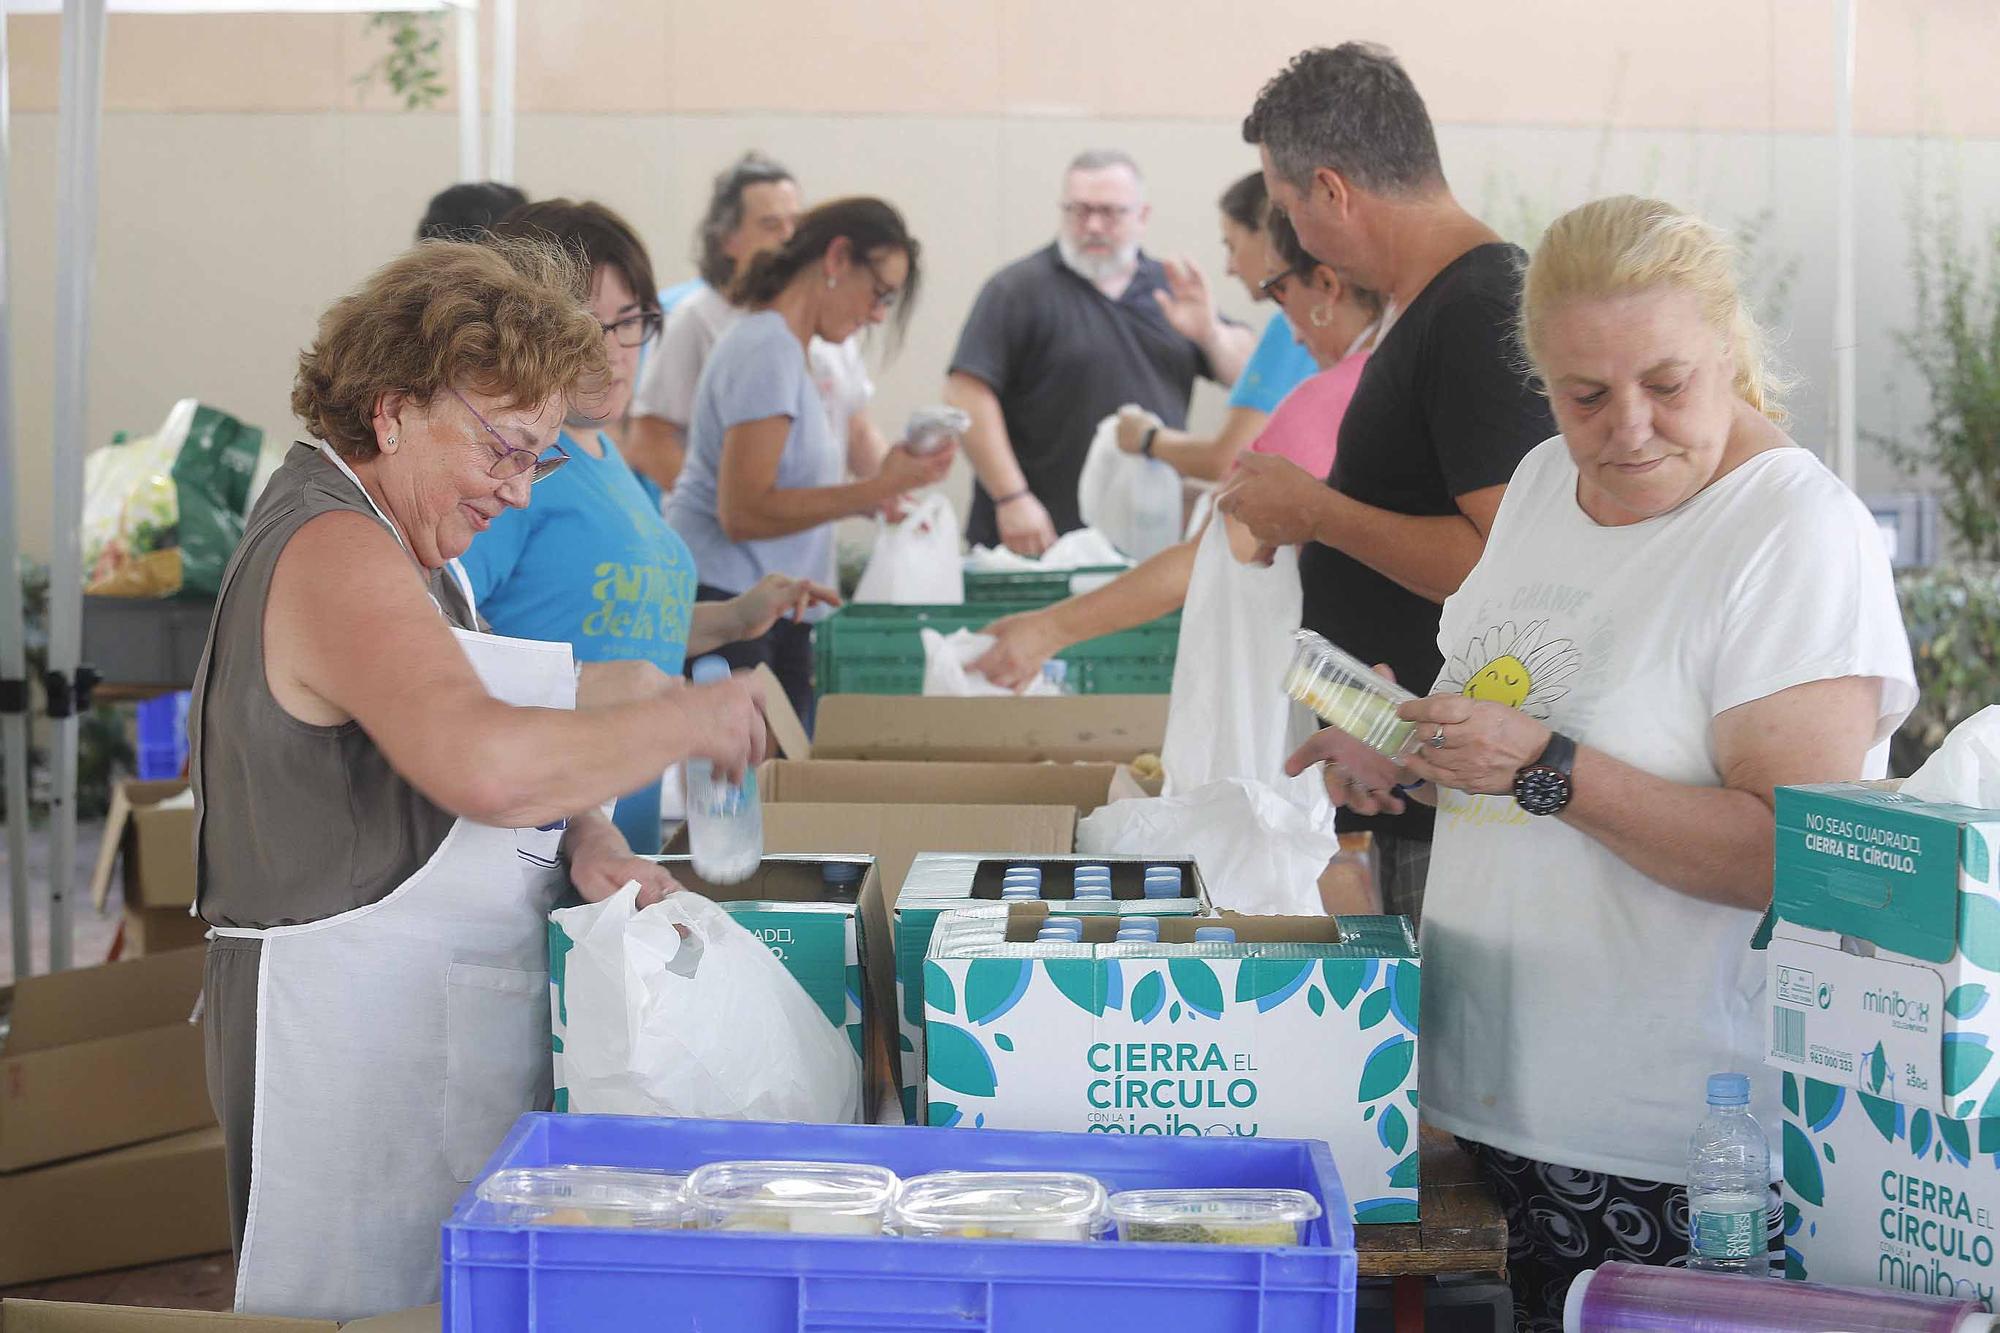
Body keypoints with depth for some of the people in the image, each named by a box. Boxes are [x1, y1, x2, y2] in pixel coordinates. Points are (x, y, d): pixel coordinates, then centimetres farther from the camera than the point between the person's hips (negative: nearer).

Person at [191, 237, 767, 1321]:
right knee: (377, 1298, -5)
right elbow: (487, 764, -33)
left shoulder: (395, 543, 15)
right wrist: (688, 721, -21)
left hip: (451, 1018, 10)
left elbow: (483, 721, 19)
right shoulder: (336, 554, -18)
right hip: (355, 1020, -10)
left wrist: (582, 834, -2)